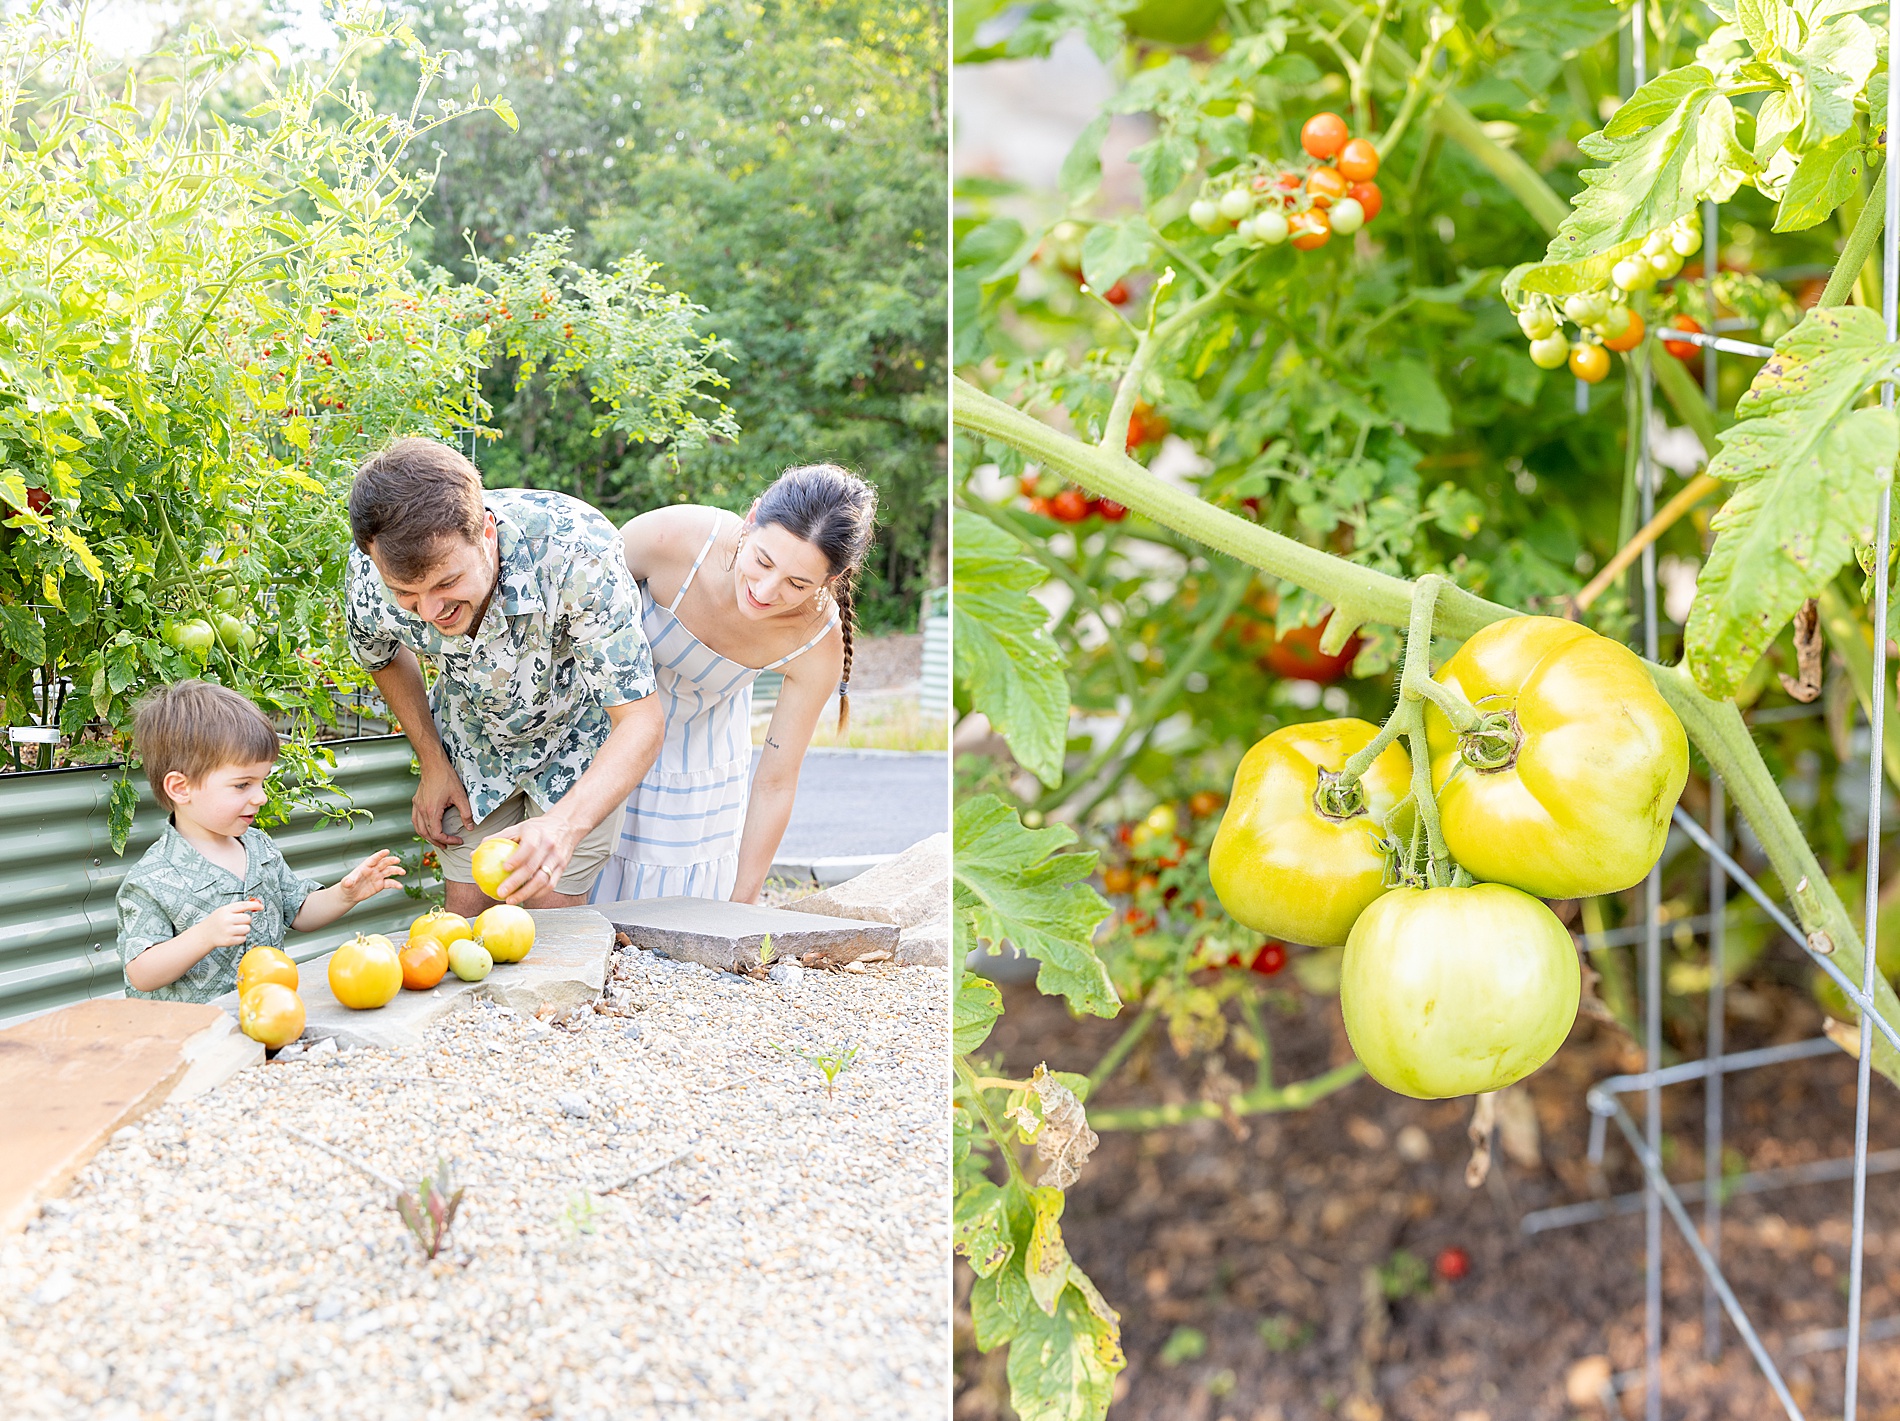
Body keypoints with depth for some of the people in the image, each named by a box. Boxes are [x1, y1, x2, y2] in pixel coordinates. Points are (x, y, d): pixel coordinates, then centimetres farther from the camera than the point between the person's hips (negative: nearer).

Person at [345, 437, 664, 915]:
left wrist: (564, 826, -54)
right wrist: (434, 765, -3)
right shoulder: (370, 576, -29)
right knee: (466, 915, 2)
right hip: (473, 744, 3)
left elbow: (640, 722, -38)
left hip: (577, 732, -3)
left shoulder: (575, 551, -42)